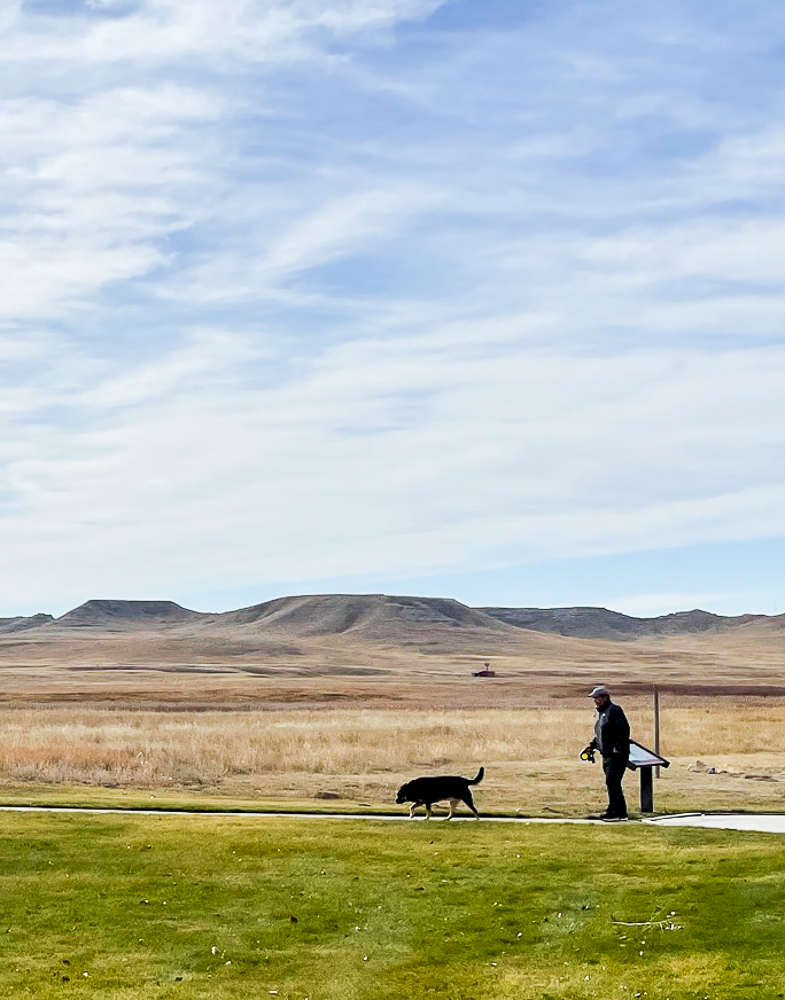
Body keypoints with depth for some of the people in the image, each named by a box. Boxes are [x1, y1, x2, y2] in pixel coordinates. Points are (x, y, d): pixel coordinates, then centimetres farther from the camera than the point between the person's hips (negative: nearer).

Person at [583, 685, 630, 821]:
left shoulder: (614, 711, -11)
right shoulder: (600, 713, 19)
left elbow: (624, 730, -20)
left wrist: (618, 748, -24)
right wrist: (592, 745, 12)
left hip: (617, 754, -10)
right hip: (607, 754, 10)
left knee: (612, 782, -12)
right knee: (613, 784, 10)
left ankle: (613, 811, -11)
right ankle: (621, 812, 14)